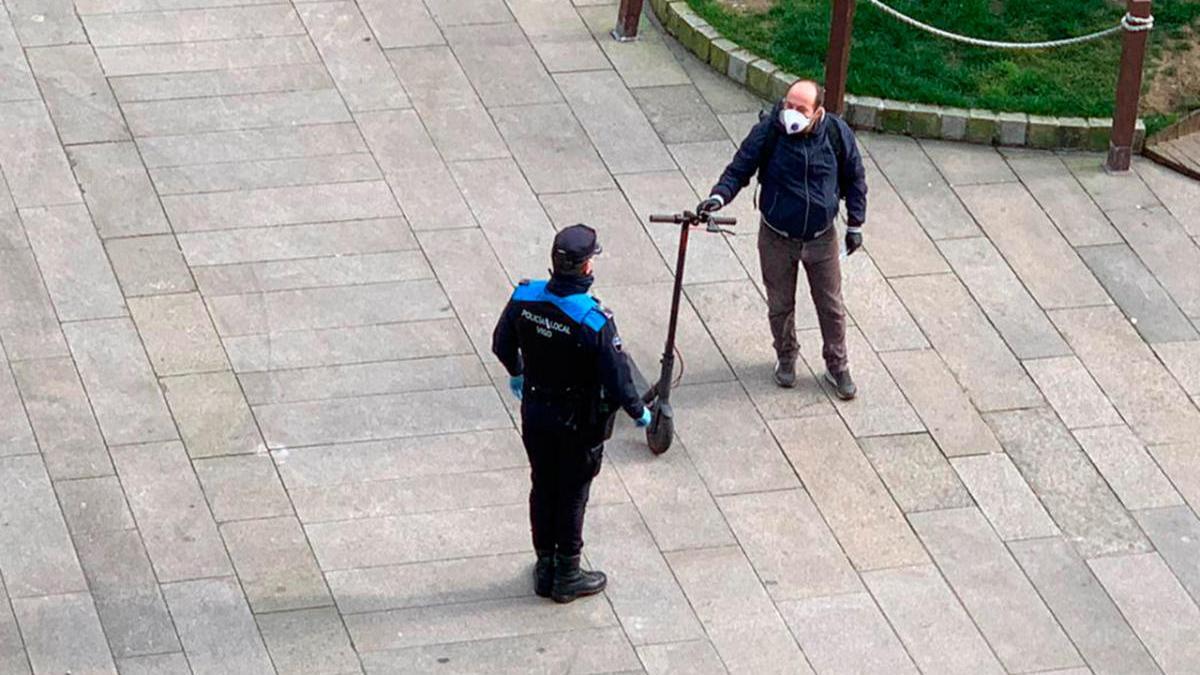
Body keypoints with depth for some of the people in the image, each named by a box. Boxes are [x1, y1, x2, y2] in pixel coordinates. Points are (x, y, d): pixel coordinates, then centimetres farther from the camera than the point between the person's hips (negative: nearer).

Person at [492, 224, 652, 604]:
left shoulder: (524, 299, -14)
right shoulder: (594, 322, -30)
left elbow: (502, 344, 4)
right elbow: (617, 380, -22)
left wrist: (516, 374, 26)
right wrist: (638, 412, -2)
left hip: (535, 413, 5)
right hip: (578, 424, -5)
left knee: (542, 488, 20)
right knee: (572, 494, 13)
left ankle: (545, 568, 34)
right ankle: (566, 575, 26)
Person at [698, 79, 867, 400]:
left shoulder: (837, 133, -15)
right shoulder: (767, 132, -20)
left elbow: (854, 179, 1)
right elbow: (739, 169, -11)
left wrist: (855, 223, 4)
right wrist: (719, 195, -30)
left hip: (821, 238, 1)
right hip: (777, 239, -1)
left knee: (831, 306, 12)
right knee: (780, 306, 15)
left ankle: (837, 367, 32)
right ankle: (786, 358, 41)